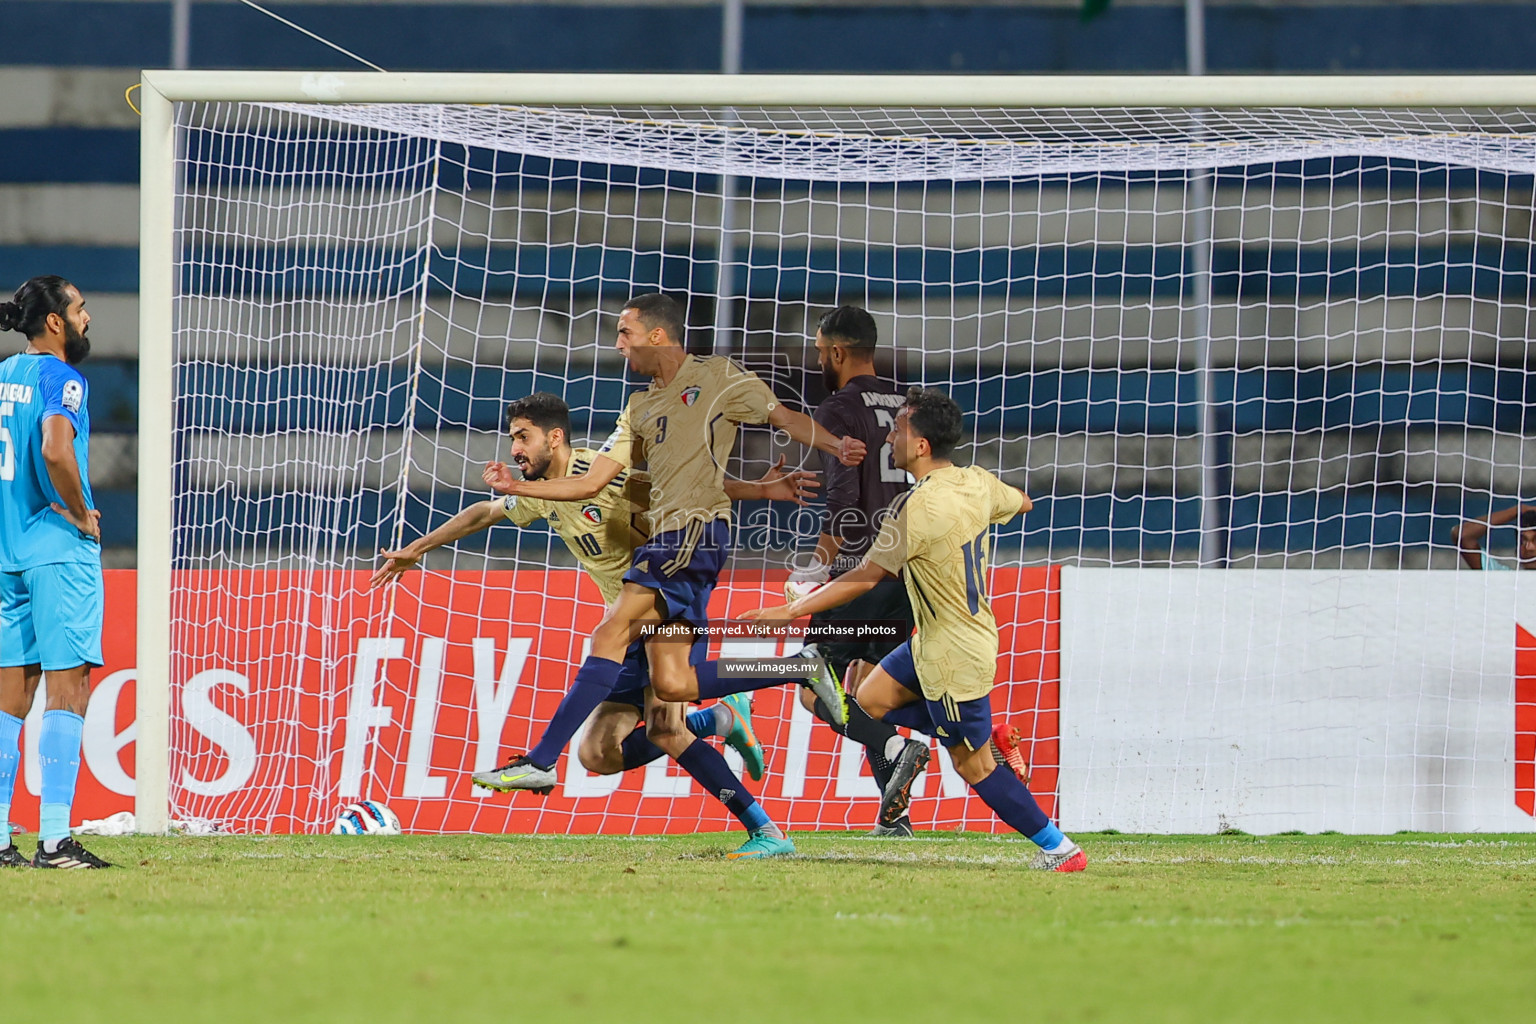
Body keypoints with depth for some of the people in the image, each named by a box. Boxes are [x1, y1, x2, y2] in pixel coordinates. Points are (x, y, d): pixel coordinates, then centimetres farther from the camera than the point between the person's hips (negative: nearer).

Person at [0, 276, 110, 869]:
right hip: (60, 552, -8)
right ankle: (55, 839, -12)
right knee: (67, 688, -7)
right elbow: (55, 448, -26)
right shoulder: (59, 377, -10)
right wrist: (81, 514, -12)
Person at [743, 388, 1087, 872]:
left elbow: (864, 578, -22)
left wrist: (790, 611, -15)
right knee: (870, 699, 15)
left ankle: (1061, 849, 8)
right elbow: (1019, 503, 20)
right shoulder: (977, 483, -3)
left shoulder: (918, 509, -26)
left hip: (954, 658, -9)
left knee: (973, 764, 2)